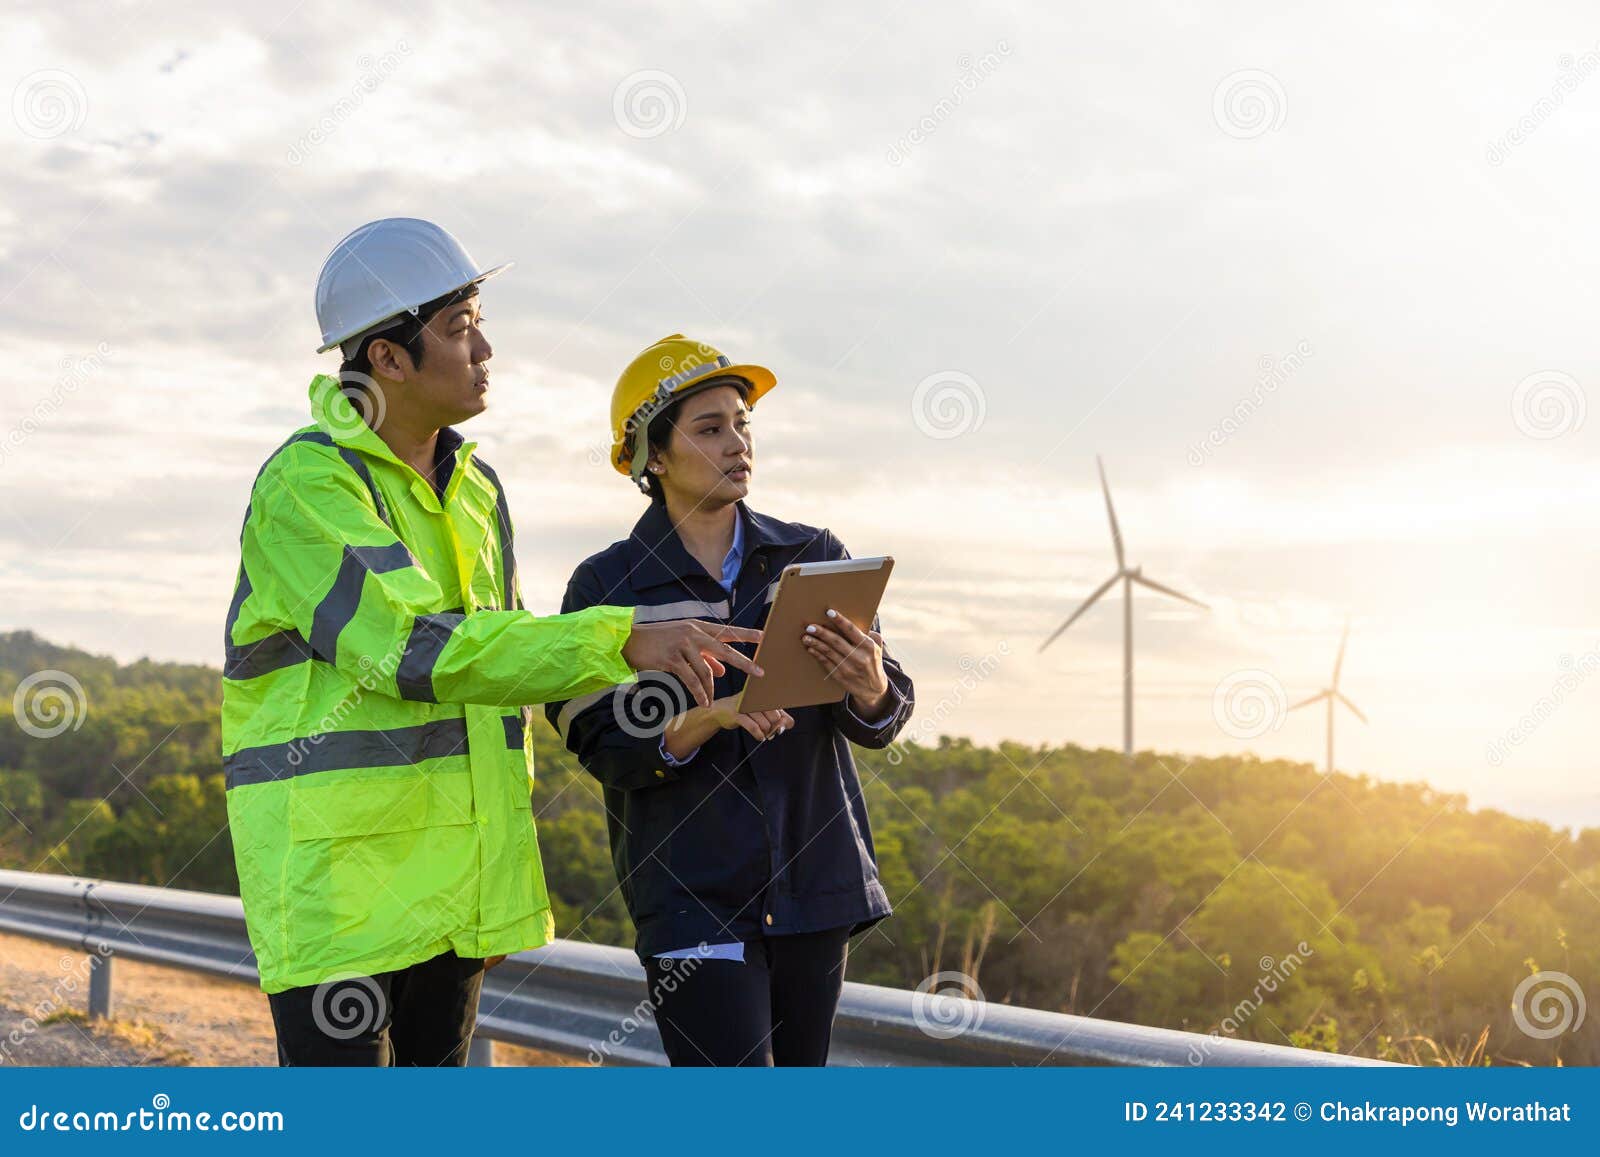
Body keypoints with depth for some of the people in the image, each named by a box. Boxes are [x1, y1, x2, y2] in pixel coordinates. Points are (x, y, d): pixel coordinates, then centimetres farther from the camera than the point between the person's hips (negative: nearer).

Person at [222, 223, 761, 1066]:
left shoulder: (474, 486, 13)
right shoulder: (306, 483, -14)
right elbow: (416, 648, -24)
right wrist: (622, 641, -27)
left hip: (454, 869, 8)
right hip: (337, 868, -8)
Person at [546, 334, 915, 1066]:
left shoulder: (814, 558, 5)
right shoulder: (606, 587, -3)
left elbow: (884, 720, 1)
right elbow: (605, 750, -7)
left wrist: (869, 688, -23)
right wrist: (712, 716, -25)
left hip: (813, 882, 4)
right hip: (692, 893, -3)